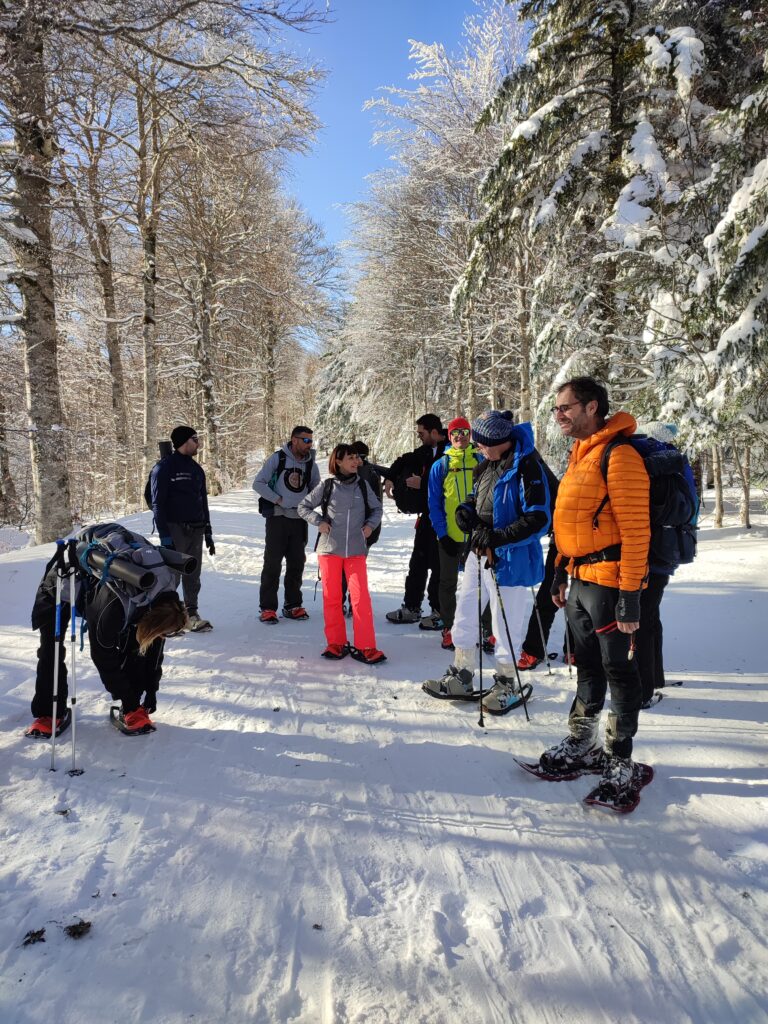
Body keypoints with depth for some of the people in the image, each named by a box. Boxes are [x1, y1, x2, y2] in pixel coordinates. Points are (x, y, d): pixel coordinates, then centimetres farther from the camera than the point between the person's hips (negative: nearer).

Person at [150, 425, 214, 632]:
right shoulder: (164, 468, -6)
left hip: (196, 530, 6)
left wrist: (208, 533, 18)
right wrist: (164, 535, -16)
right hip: (175, 530, -6)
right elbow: (158, 504, -10)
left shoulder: (196, 469, 16)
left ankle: (191, 614, 16)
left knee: (193, 575, 8)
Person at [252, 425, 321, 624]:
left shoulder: (310, 463, 6)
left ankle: (293, 605, 21)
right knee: (273, 563, -2)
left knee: (297, 564, 9)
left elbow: (316, 489, 16)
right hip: (278, 517, -4)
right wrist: (278, 499, -13)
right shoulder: (278, 458, -6)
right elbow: (258, 483, -7)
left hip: (299, 519, 4)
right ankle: (267, 608, 5)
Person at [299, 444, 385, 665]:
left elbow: (376, 508, 16)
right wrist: (319, 522, -7)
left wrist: (370, 524, -2)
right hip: (329, 549, 0)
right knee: (331, 597, 6)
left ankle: (365, 646, -2)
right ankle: (336, 643, 19)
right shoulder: (326, 486, -1)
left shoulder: (363, 485, 4)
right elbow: (303, 506, 7)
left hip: (356, 550, 0)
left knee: (361, 596, -8)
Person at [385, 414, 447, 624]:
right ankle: (411, 608, 24)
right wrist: (390, 478, 5)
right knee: (418, 561, 14)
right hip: (427, 514, 9)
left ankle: (440, 610, 9)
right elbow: (405, 461, 20)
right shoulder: (426, 450, 10)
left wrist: (423, 483, -19)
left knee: (438, 565, -3)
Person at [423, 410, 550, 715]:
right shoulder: (488, 465, 8)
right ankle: (461, 679, 31)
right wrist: (467, 509, 1)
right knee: (465, 616, 15)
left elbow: (538, 519, -23)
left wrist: (497, 538, -27)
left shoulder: (526, 467, -19)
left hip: (509, 559, -9)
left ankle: (505, 685, 27)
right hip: (479, 553, 9)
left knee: (505, 625, 6)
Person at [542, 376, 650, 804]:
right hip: (581, 580, 9)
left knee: (618, 671, 4)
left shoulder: (619, 456, -15)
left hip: (609, 582, -9)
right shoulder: (581, 455, 14)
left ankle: (620, 761, 17)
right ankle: (583, 745, 31)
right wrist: (561, 574, 18)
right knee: (588, 667, 17)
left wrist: (631, 596, -20)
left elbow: (636, 531, -19)